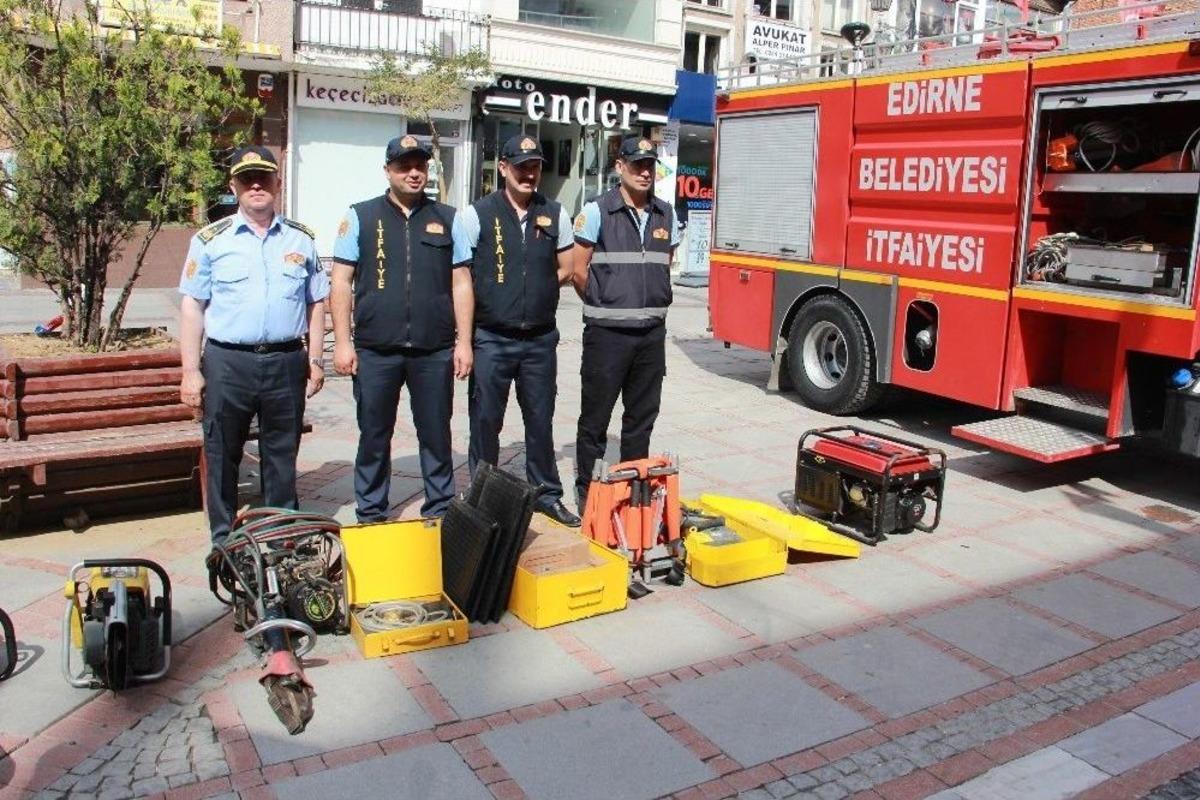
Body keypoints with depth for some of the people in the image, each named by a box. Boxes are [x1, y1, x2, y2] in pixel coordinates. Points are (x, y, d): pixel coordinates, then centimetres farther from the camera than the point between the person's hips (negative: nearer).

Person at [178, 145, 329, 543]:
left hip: (286, 362, 1)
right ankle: (223, 541, 21)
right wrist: (191, 370, -5)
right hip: (227, 364, -1)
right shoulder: (210, 240, 2)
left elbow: (316, 302, 11)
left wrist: (315, 360, 5)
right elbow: (192, 307, 1)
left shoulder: (301, 239, 8)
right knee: (222, 457, 7)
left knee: (282, 455, 12)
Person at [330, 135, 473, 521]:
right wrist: (342, 342, -4)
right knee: (374, 436, 10)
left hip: (434, 351, 1)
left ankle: (440, 511, 24)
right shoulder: (361, 217, 4)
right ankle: (370, 515, 24)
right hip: (375, 351, -1)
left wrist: (463, 342, 1)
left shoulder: (447, 219, 8)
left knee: (436, 434, 9)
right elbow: (341, 282, 2)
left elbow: (461, 283, 7)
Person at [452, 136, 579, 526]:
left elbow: (565, 270, 14)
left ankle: (547, 494, 27)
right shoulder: (476, 215, -5)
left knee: (540, 420, 13)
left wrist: (536, 291, 2)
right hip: (491, 339, -3)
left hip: (541, 338, 3)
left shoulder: (555, 215, 5)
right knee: (485, 421, 7)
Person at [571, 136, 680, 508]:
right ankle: (586, 491, 16)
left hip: (652, 333, 5)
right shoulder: (597, 211, -7)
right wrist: (605, 307, 6)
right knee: (595, 418, 4)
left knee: (642, 418, 13)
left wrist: (648, 305, 14)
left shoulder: (666, 216, 8)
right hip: (607, 334, -5)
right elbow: (578, 271, -4)